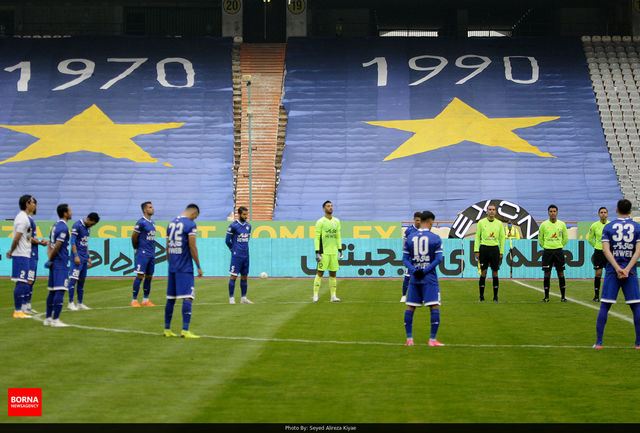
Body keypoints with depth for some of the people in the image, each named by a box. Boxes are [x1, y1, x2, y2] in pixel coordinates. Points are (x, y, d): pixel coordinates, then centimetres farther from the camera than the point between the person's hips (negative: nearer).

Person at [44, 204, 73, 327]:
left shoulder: (55, 226, 15)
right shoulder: (63, 228, -13)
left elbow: (50, 244, 16)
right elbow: (57, 246, -18)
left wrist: (50, 258, 5)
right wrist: (51, 259, -5)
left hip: (54, 263, 9)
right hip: (61, 263, -9)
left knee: (52, 291, 12)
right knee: (60, 290, -10)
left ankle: (48, 318, 15)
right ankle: (55, 320, -13)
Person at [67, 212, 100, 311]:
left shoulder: (88, 228, 16)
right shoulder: (77, 225, -10)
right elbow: (72, 241, -15)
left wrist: (88, 257, 21)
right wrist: (76, 256, -21)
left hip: (84, 258, 8)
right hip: (77, 257, -8)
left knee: (81, 280, 9)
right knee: (73, 279, -10)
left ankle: (80, 303, 13)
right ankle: (70, 303, -9)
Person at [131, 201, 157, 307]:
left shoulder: (152, 223, 14)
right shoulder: (141, 222, -11)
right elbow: (134, 237, -8)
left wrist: (153, 250, 14)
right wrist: (136, 249, 2)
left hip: (151, 254, 8)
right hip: (143, 254, -8)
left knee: (149, 276, 9)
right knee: (140, 276, -9)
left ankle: (145, 300, 15)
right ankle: (134, 300, -5)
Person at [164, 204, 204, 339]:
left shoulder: (171, 223, 13)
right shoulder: (190, 224, -9)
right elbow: (192, 247, -12)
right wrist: (198, 266, -7)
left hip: (172, 267, 7)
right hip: (185, 267, -7)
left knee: (170, 298, 13)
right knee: (187, 297, -8)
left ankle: (167, 329, 18)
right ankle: (185, 330, -15)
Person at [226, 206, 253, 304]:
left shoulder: (248, 225, 11)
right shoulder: (233, 226, -8)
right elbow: (227, 241, -3)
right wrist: (234, 249, 7)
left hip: (246, 255, 6)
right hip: (236, 256, -6)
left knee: (244, 276, 9)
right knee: (233, 276, -6)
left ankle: (244, 298, 14)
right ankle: (231, 298, -3)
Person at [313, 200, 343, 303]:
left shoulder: (336, 221, 13)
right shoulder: (320, 222, -3)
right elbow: (317, 238, -6)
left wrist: (340, 249, 13)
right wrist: (317, 252, -12)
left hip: (334, 252, 5)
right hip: (324, 252, -5)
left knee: (333, 274, 6)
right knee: (320, 273, -5)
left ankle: (333, 296, 9)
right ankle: (315, 296, -2)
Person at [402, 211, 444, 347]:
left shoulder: (410, 238, 6)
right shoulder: (435, 238, -3)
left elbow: (405, 258, 2)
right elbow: (438, 259, -9)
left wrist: (413, 271, -7)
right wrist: (425, 271, -10)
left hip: (414, 277, 3)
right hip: (430, 278, -3)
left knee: (410, 307, 9)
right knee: (434, 306, -1)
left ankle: (409, 338, 8)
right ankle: (432, 339, -6)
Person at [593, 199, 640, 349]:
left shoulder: (608, 227, 3)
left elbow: (606, 249, -7)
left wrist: (617, 268, -10)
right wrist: (627, 269, -11)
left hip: (612, 271, 0)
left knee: (604, 306, 3)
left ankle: (598, 342, 0)